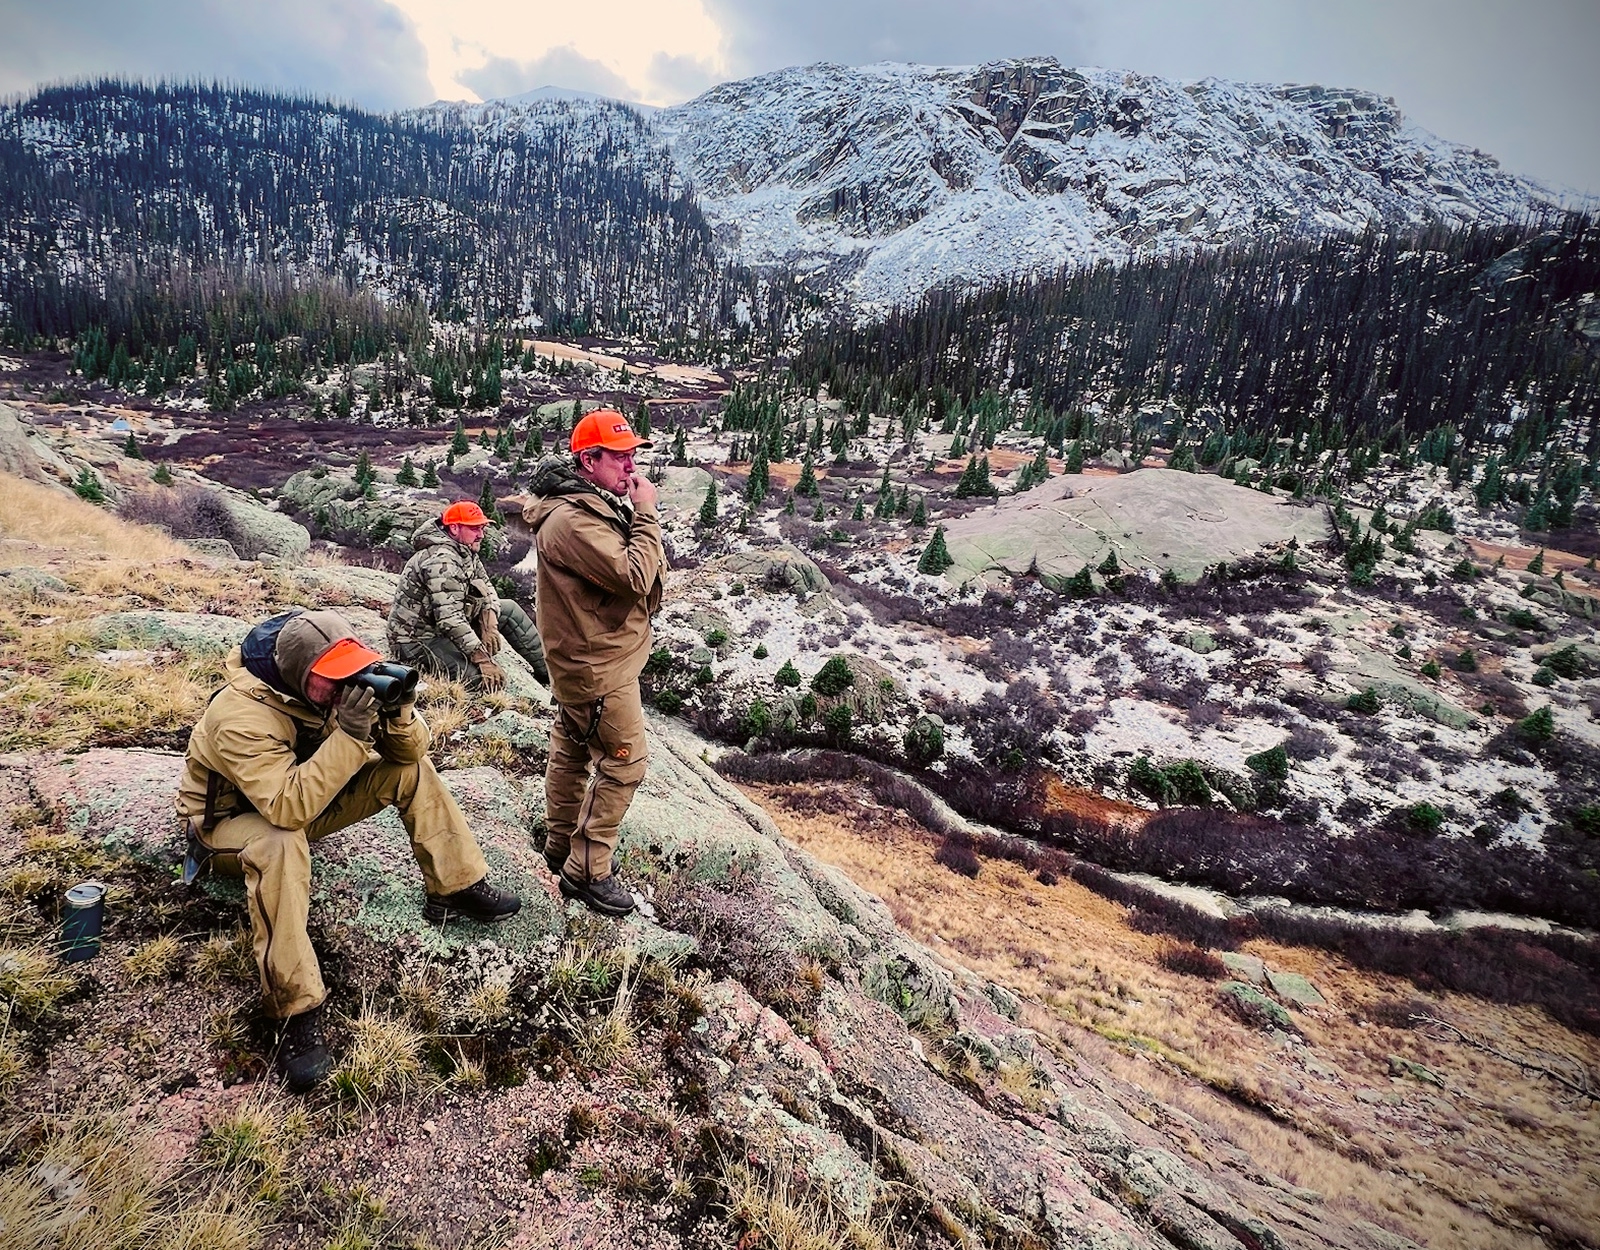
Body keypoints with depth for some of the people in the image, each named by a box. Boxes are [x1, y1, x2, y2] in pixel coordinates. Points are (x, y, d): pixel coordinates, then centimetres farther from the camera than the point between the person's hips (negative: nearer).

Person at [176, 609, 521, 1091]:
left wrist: (399, 712, -33)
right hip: (231, 820, -6)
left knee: (412, 771, -10)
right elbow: (287, 808, -44)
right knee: (282, 845, -41)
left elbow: (407, 753, -12)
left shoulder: (340, 688, -16)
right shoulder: (240, 716, -34)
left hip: (302, 804, 6)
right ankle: (297, 1011, -34)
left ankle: (455, 889, -2)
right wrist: (349, 735, -48)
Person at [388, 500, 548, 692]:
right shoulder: (442, 559, -26)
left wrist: (489, 622, -12)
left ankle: (546, 671, 15)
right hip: (418, 640, -10)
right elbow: (449, 618, -34)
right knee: (492, 681, -23)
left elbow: (486, 587, 9)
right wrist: (483, 659, -33)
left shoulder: (466, 551, 5)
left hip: (442, 627, 10)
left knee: (509, 609, 9)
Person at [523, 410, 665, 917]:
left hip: (581, 659, 11)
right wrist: (646, 514, -21)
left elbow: (633, 569, 13)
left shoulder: (592, 505, 9)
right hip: (600, 667, -11)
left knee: (572, 752, 20)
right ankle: (587, 871, 8)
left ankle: (561, 847, 37)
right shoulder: (574, 520, -25)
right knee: (623, 762, -2)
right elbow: (635, 577, -29)